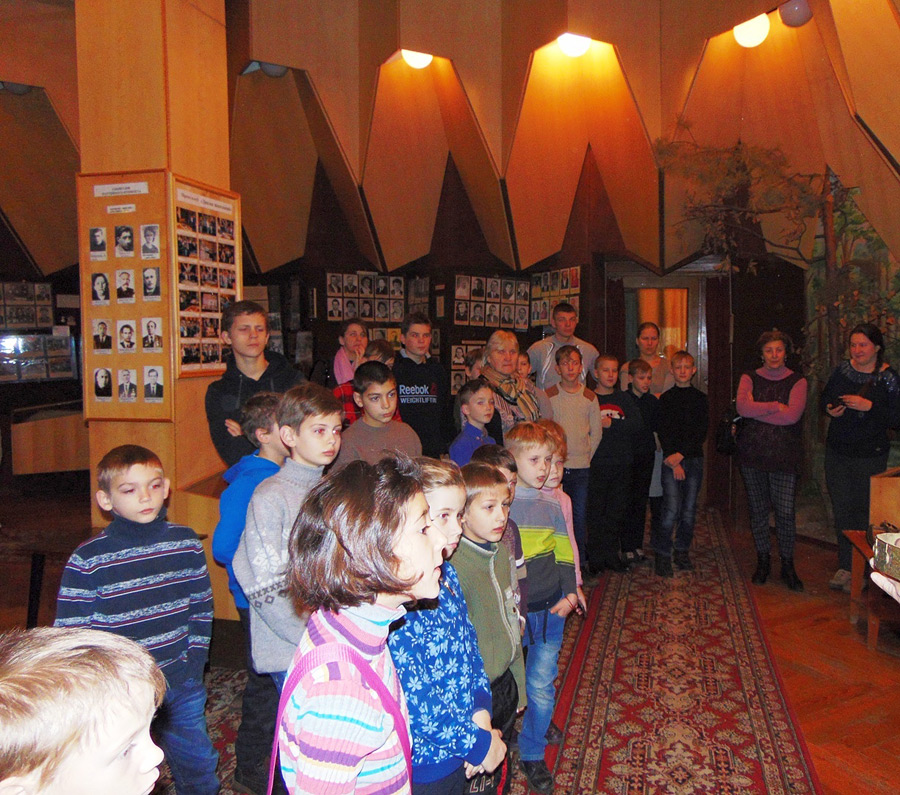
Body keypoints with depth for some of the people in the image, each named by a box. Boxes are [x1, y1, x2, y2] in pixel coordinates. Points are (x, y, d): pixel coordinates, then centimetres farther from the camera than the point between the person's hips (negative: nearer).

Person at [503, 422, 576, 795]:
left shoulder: (551, 505, 3)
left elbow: (564, 553, 10)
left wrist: (570, 594, 0)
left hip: (549, 611, 3)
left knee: (541, 686, 8)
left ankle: (532, 755, 28)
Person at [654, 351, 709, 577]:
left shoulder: (700, 399, 7)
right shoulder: (665, 399, 4)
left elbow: (701, 432, -1)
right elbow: (664, 432, -1)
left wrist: (681, 454, -12)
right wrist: (674, 463, -10)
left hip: (694, 459, 2)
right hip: (671, 460, -2)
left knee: (689, 510, 5)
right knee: (671, 510, -10)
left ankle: (682, 551, 20)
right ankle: (662, 554, 0)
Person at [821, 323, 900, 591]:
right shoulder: (843, 369, 3)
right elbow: (824, 397, 16)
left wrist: (870, 406, -24)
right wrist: (829, 408, -5)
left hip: (870, 456, -4)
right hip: (837, 453, 5)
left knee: (864, 513, 2)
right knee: (841, 510, 11)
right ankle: (845, 566, 24)